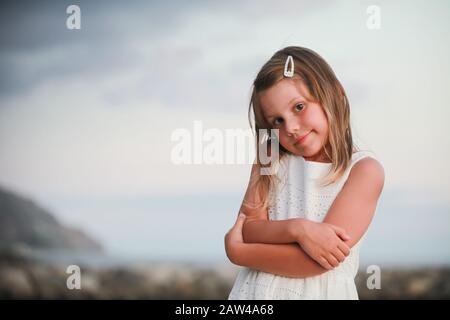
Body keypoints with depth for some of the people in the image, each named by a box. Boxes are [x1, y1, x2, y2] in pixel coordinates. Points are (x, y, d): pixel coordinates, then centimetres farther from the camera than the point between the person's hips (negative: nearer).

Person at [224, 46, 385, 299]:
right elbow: (249, 228, -6)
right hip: (257, 290, 3)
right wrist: (297, 229, -23)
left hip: (322, 292, -2)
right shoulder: (271, 162, 3)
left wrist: (237, 252, -11)